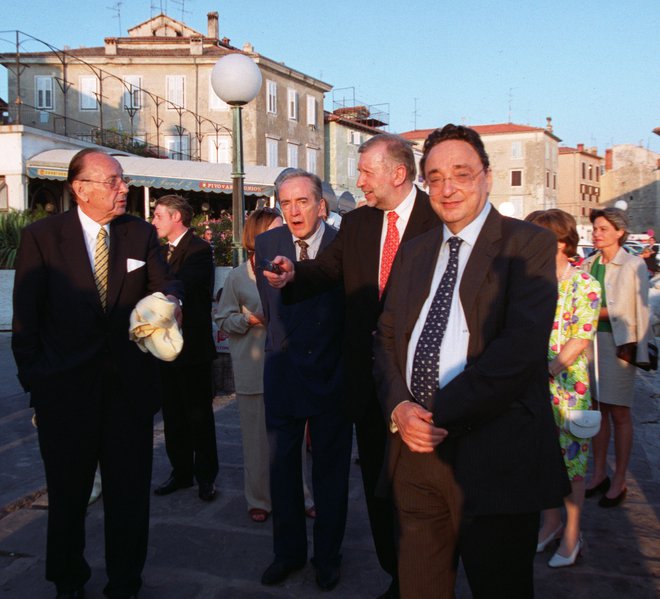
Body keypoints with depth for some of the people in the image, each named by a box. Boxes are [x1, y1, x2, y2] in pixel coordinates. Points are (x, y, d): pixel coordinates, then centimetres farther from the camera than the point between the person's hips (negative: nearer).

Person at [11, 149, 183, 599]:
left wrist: (171, 298, -26)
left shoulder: (142, 233, 4)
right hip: (65, 388, -2)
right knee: (67, 493, 15)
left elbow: (165, 283, -1)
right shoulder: (42, 236, -4)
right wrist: (34, 379, -4)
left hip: (130, 386, 2)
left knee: (130, 491, 11)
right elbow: (26, 318, -2)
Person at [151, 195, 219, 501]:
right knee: (173, 415, 14)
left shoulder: (199, 250, -12)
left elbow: (176, 288, -26)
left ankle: (206, 476, 16)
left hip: (193, 346, -8)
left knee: (199, 415, 3)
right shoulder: (163, 250, 14)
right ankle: (181, 472, 26)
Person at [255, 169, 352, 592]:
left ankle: (327, 556, 28)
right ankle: (288, 552, 30)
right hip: (284, 373, 3)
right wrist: (280, 348, 12)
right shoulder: (267, 244, -1)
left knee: (331, 469, 11)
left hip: (332, 375, -2)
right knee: (282, 466, 12)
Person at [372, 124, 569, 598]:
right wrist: (399, 407, -7)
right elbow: (386, 339, 12)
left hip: (495, 456, -5)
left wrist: (439, 414, -17)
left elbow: (521, 346, -17)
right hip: (414, 449, 5)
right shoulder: (413, 253, 15)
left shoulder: (529, 245, -5)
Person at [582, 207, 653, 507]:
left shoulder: (634, 265, -5)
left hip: (618, 343, -4)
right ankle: (599, 474, 20)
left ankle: (619, 481, 12)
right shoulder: (588, 264, 9)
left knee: (619, 413, 2)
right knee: (598, 411, 9)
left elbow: (639, 311, -6)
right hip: (591, 340, 4)